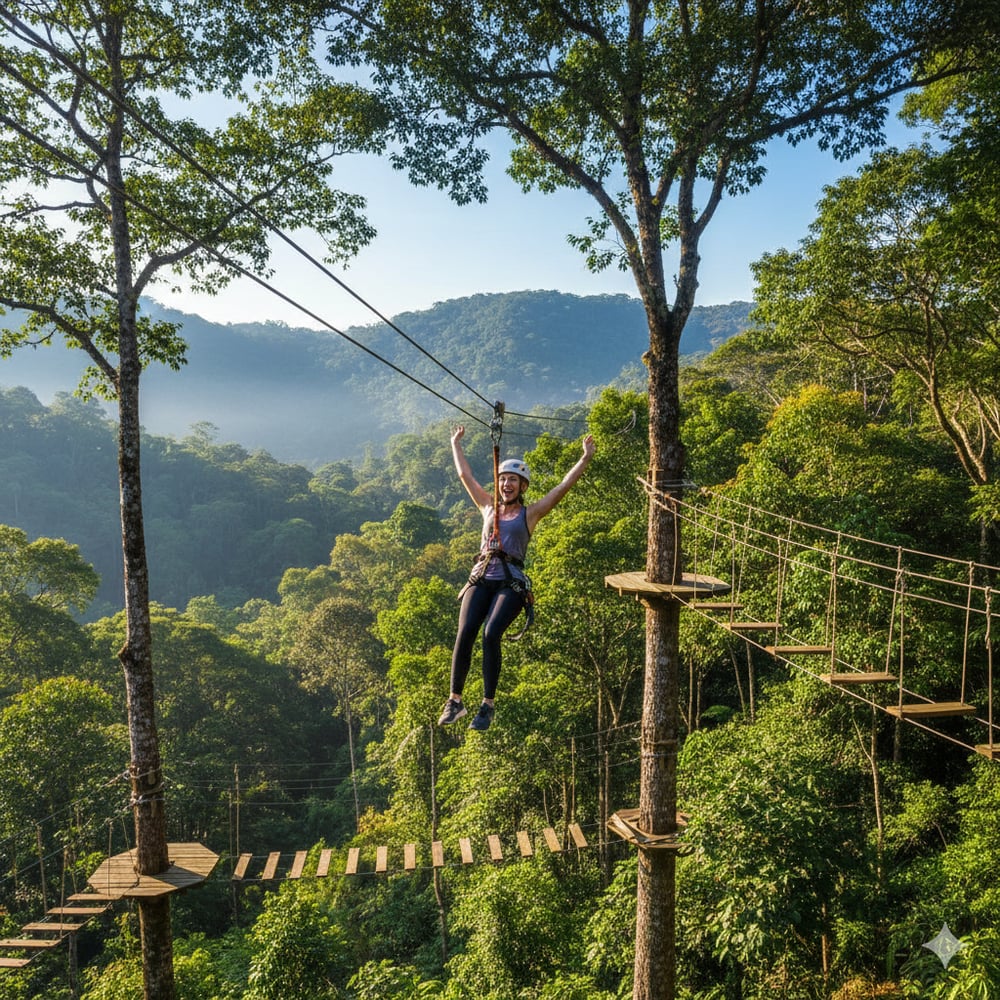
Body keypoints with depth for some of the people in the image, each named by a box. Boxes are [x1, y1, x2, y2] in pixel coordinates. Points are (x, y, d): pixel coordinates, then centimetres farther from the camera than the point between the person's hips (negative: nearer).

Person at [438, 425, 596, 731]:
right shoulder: (488, 507, 19)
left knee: (491, 634, -23)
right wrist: (455, 443, 36)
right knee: (464, 634, -16)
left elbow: (563, 486, 7)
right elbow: (465, 475, 27)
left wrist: (585, 458, 6)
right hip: (481, 578, 3)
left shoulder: (531, 513, 11)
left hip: (511, 582, -3)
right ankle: (454, 701, -8)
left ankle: (488, 705, -15)